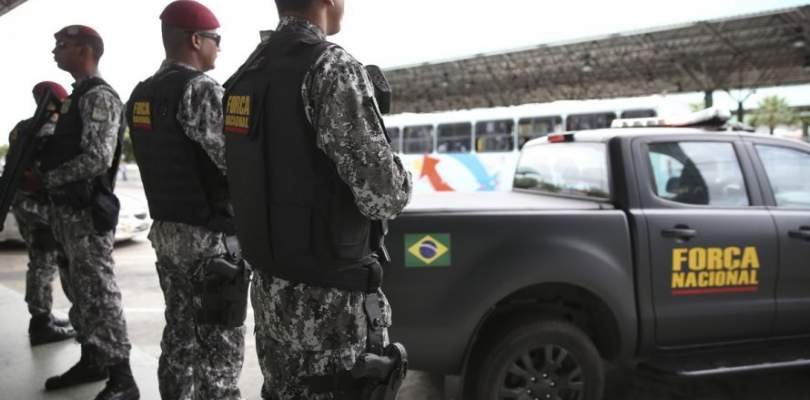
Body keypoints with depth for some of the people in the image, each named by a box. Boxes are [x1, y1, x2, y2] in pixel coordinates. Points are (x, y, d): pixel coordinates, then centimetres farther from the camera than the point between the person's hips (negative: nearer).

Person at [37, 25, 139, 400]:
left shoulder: (99, 96, -13)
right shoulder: (79, 96, 17)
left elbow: (98, 159, -22)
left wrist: (46, 178, -12)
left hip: (87, 210, -10)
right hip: (70, 208, 10)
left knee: (101, 292, -7)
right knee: (82, 289, 15)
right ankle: (91, 360, 27)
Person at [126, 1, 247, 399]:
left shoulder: (142, 94, 11)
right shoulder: (199, 88, -16)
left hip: (166, 229, 8)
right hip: (212, 235, -8)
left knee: (180, 334, 15)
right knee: (220, 344, 0)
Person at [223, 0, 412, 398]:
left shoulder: (249, 74, 8)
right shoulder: (332, 68, -18)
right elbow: (383, 194, -22)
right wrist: (400, 179, 0)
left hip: (271, 290, 8)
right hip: (327, 303, -8)